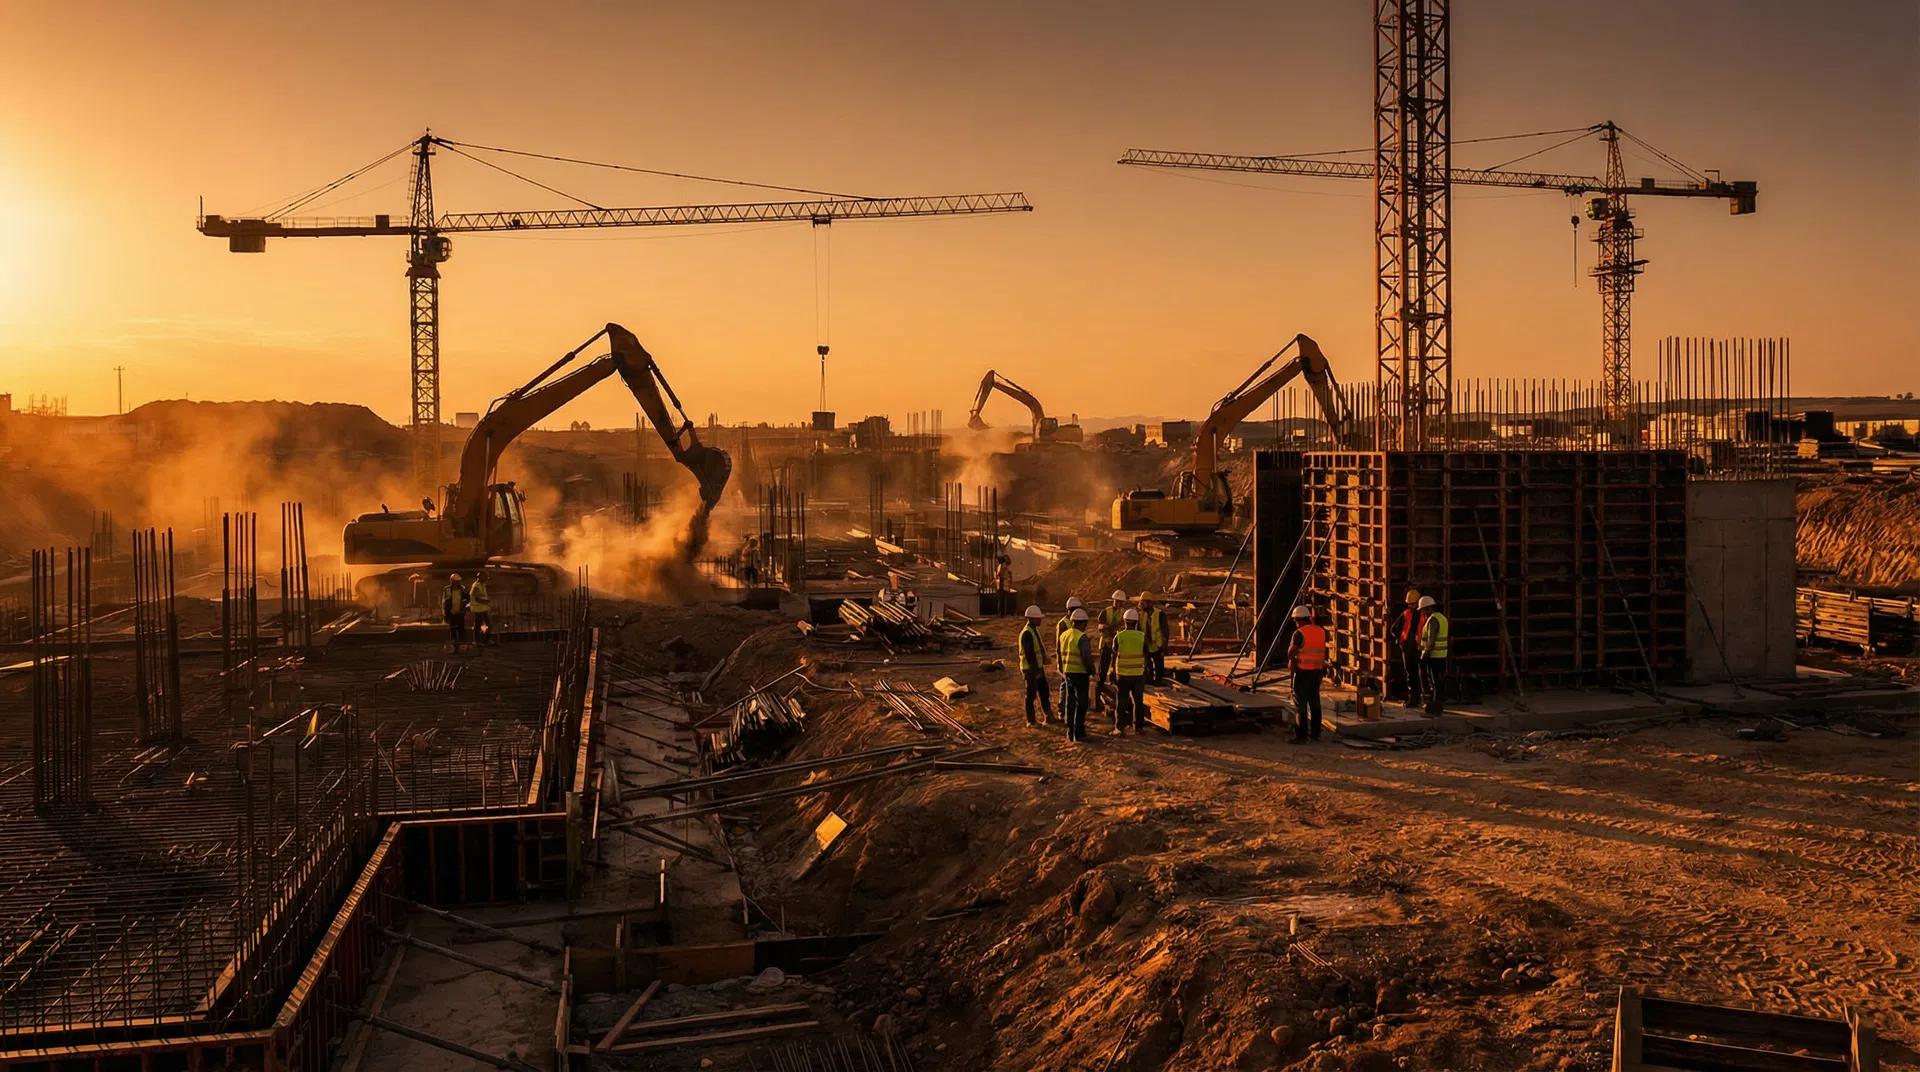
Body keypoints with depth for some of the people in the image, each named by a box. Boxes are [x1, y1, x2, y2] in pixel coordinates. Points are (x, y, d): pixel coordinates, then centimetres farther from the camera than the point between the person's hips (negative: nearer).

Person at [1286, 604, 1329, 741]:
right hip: (1318, 671, 6)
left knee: (1300, 704, -1)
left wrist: (1291, 661, 0)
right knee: (1314, 703, 13)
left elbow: (1291, 652, -18)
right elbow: (1324, 651, 15)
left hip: (1303, 672, -6)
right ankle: (1315, 733, 17)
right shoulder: (1321, 632, 8)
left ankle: (1301, 735, -2)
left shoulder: (1299, 633, -14)